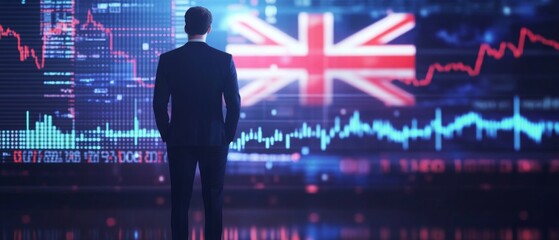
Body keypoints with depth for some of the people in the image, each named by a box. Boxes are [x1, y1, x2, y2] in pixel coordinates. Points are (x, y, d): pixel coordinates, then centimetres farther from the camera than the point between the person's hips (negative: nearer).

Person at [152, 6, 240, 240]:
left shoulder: (168, 60, -4)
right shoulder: (224, 60, -5)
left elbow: (159, 104, -4)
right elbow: (234, 104, -6)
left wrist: (167, 136, 8)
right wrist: (227, 137, 6)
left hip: (180, 140, 0)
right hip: (215, 140, 0)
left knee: (180, 201, 4)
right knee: (213, 201, 6)